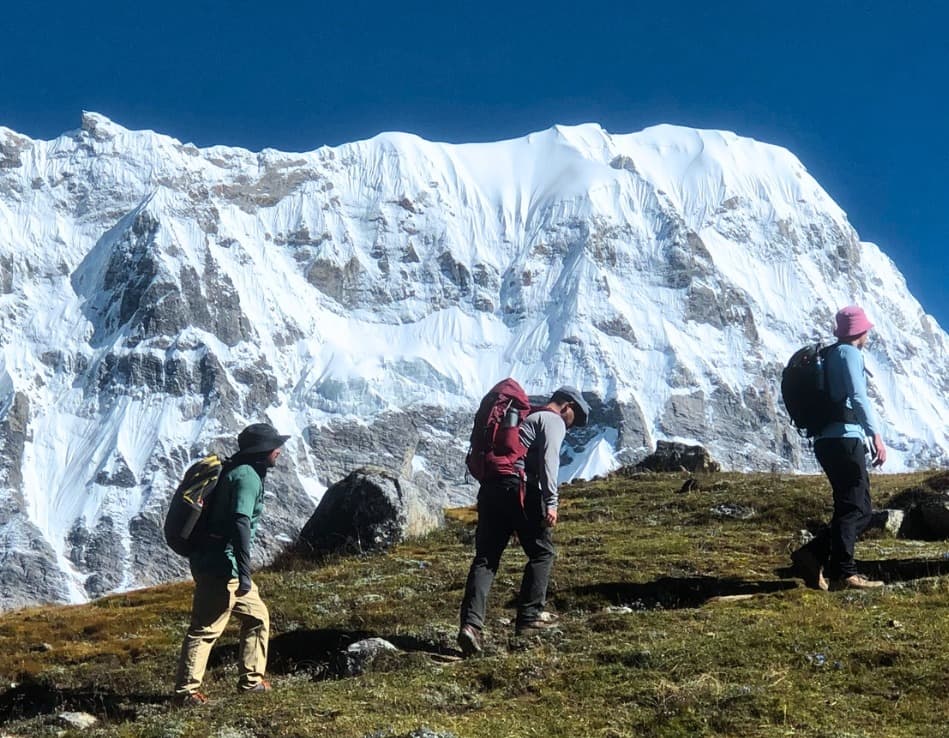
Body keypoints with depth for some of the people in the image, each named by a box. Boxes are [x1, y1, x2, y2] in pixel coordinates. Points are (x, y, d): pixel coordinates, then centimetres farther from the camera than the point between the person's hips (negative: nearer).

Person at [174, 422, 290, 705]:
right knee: (205, 628, -5)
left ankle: (251, 680, 22)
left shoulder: (236, 471, 16)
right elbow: (241, 523, -26)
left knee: (257, 616, 17)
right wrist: (244, 575, -27)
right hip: (221, 565, -10)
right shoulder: (248, 477, -15)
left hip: (215, 562, 10)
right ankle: (186, 691, 0)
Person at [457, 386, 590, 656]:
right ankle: (529, 616, 11)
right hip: (520, 489, -7)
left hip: (490, 488, 7)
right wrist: (551, 503, -18)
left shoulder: (526, 418, 30)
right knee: (542, 552, 10)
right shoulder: (554, 421, 5)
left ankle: (471, 623, -12)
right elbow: (549, 460, -12)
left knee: (485, 558, 1)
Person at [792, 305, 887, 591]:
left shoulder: (828, 356, 23)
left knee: (858, 509, 11)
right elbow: (858, 397, -17)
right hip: (845, 439, -9)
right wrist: (876, 436, -23)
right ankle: (843, 574, -14)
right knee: (855, 509, -9)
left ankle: (814, 555, 1)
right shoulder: (849, 353, -4)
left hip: (826, 440, 9)